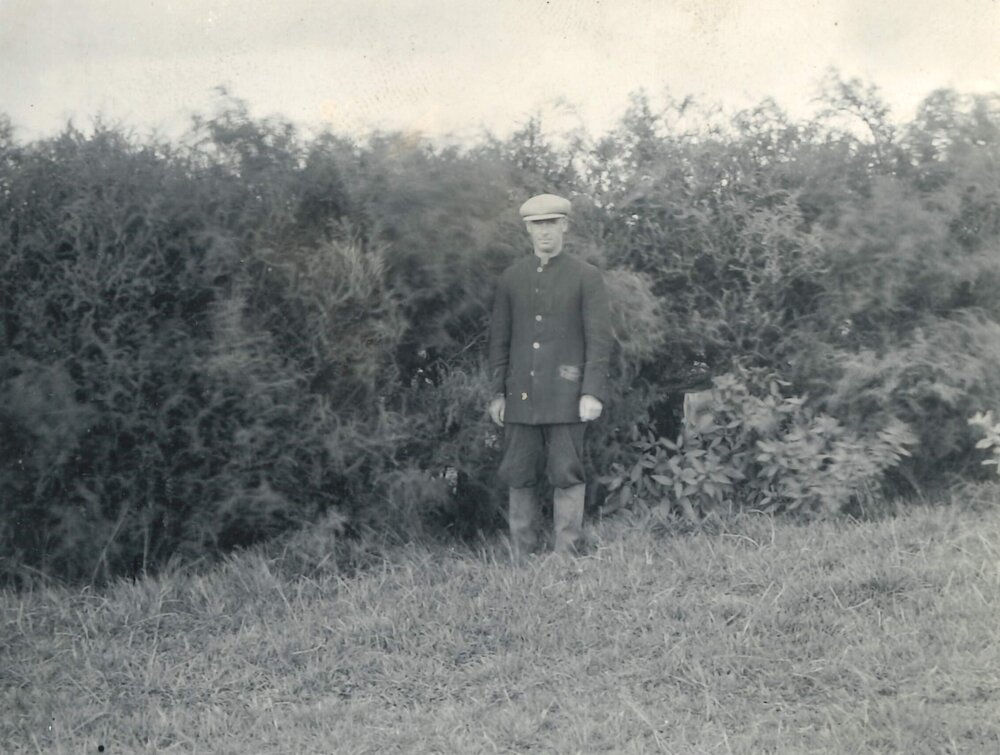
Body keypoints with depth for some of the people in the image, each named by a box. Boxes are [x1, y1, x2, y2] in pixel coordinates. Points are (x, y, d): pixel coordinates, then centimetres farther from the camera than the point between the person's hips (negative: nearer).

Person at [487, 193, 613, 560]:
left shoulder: (587, 277, 2)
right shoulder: (512, 278, 12)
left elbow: (599, 338, -2)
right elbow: (499, 338, 13)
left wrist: (592, 392, -10)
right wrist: (497, 393, 8)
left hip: (565, 396, -3)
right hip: (521, 397, 3)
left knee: (567, 476, -3)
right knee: (519, 477, 4)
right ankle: (521, 561, 11)